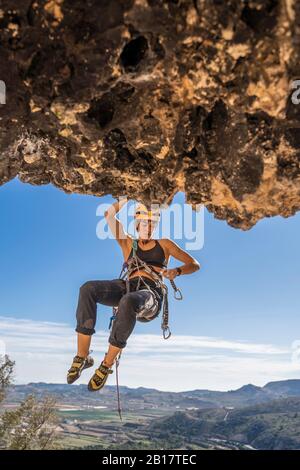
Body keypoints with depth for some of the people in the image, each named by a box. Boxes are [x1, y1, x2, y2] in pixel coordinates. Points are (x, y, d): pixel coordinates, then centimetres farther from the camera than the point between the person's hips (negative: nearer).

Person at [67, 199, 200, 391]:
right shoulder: (128, 243, 26)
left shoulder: (164, 244, 23)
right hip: (127, 287, 3)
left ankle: (107, 364, -25)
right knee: (88, 289, -28)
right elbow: (109, 215, 18)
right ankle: (83, 356, -22)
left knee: (128, 301, -41)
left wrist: (177, 271, -5)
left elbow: (195, 264, 15)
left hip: (151, 293, -2)